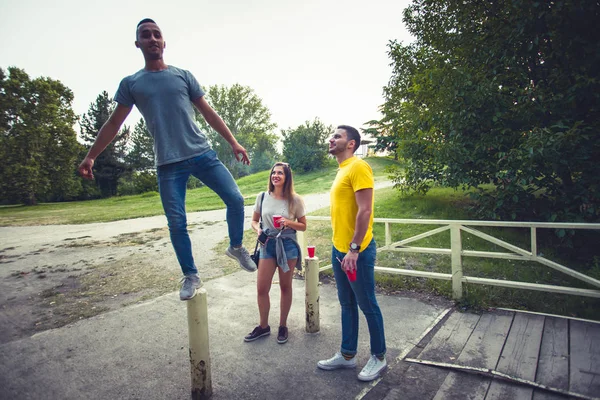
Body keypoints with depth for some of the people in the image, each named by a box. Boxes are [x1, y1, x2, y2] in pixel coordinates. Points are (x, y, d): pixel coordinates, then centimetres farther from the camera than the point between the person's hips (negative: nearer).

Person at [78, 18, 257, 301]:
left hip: (202, 154, 1)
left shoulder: (183, 75, 12)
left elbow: (208, 113, 10)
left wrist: (233, 143, 4)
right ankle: (190, 276, 16)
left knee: (235, 199, -8)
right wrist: (90, 156, 7)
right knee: (176, 224, -1)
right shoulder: (130, 84, 11)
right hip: (168, 164, 0)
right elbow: (113, 124, 13)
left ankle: (236, 247, 16)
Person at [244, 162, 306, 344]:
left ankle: (283, 326, 28)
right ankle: (263, 326, 26)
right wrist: (258, 230, -11)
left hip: (288, 245, -2)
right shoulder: (262, 197, 0)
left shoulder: (295, 200, -6)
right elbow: (254, 221, 10)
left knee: (285, 287, 10)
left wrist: (289, 223, -18)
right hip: (267, 245, 2)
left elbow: (303, 226, 1)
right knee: (261, 288, 4)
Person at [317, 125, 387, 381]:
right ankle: (347, 355, 31)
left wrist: (354, 249, -22)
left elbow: (364, 211, -20)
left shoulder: (358, 167, -13)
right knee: (347, 305, 17)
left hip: (357, 251, -9)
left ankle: (379, 358, 24)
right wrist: (340, 247, 18)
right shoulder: (342, 170, 15)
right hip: (339, 249, 9)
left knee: (367, 306, 6)